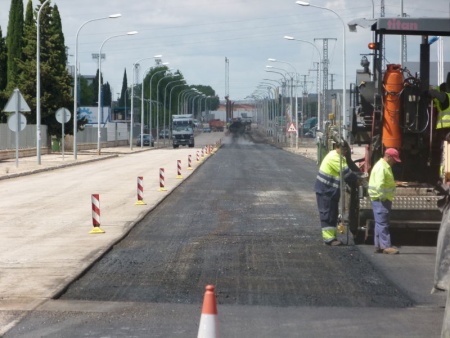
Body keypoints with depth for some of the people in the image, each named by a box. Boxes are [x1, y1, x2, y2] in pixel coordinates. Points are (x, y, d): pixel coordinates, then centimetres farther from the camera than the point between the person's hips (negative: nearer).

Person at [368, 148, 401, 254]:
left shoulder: (386, 166, 18)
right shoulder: (381, 167, -16)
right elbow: (379, 185, -25)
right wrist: (383, 197, -20)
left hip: (384, 199, 11)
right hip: (380, 200, -11)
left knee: (380, 223, 12)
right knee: (383, 223, -10)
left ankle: (378, 246, 15)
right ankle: (386, 246, -11)